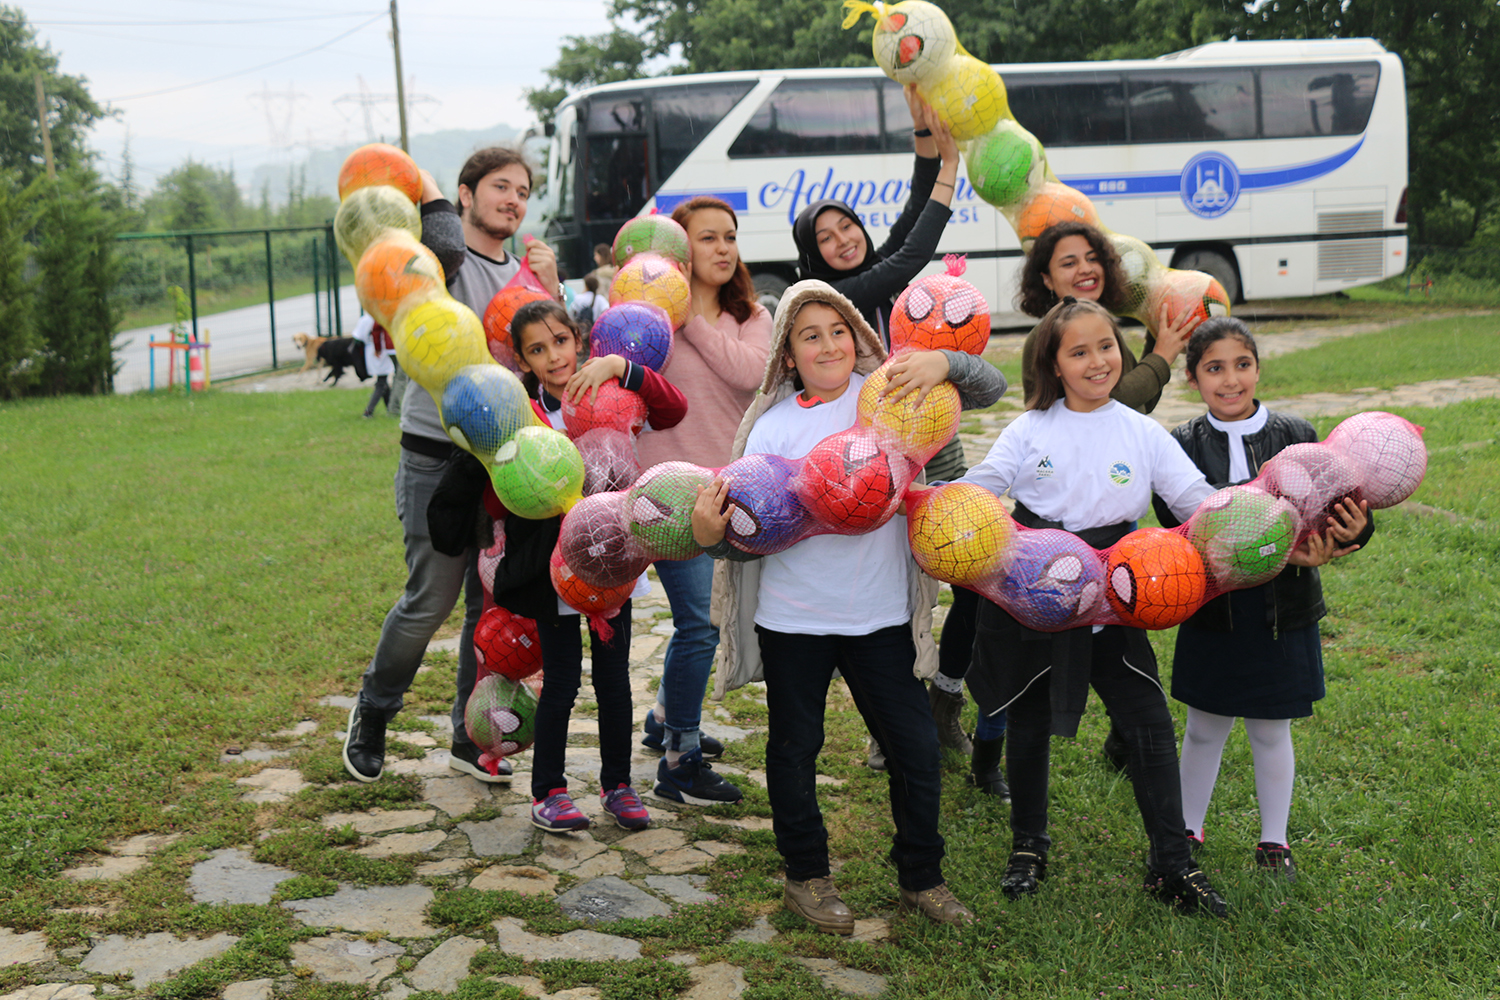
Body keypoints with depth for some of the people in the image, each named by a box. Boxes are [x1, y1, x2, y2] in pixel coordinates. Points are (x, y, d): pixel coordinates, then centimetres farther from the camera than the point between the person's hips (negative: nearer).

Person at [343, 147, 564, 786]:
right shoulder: (441, 260, -5)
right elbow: (443, 248, -31)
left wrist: (549, 291, -6)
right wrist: (430, 194, -12)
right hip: (438, 458, -6)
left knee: (493, 606, 8)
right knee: (431, 601, -4)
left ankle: (471, 740, 21)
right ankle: (373, 710, 22)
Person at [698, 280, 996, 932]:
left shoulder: (888, 394, -1)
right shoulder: (773, 426, -5)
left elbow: (987, 383, -3)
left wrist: (943, 362, -23)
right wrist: (709, 534, -29)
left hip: (881, 614, 1)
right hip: (794, 616, -1)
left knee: (916, 747, 9)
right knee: (795, 748, 13)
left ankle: (921, 877, 29)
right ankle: (806, 877, 33)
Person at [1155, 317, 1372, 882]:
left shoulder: (1296, 437, -3)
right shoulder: (1182, 448, -7)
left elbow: (1328, 518, -5)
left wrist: (1353, 531, -30)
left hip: (1283, 613, 0)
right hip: (1212, 613, 0)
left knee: (1270, 731, 14)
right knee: (1204, 730, 13)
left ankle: (1273, 841, 33)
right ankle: (1188, 832, 34)